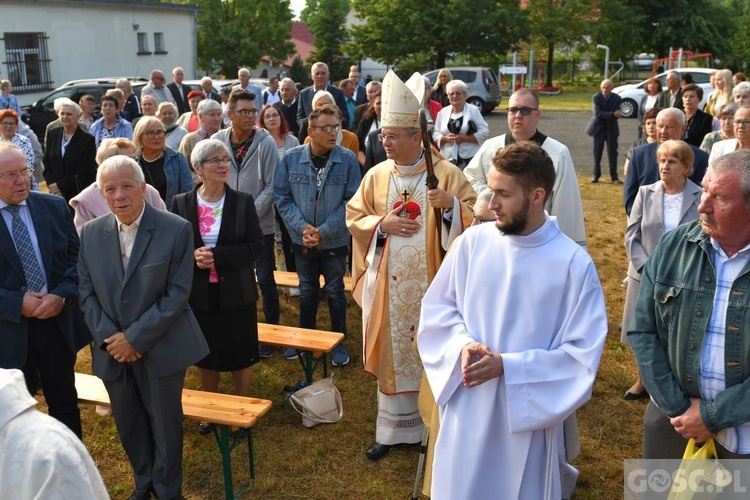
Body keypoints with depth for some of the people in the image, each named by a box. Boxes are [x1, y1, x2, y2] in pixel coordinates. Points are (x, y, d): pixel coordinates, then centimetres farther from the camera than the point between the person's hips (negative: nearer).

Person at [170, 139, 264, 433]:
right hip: (199, 293, 1)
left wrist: (217, 255, -21)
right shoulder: (181, 203, -2)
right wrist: (193, 256, -21)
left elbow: (256, 246, -9)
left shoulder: (243, 201, -4)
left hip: (236, 292, -1)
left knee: (241, 354, 10)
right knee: (206, 354, 15)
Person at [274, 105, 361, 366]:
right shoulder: (291, 158, -7)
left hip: (335, 241, -2)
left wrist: (323, 232, -17)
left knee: (335, 292, 12)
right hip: (302, 240, 2)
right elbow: (282, 197, -5)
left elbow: (351, 202, -12)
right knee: (307, 291, 18)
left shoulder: (348, 159, -12)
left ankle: (339, 342, 29)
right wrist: (302, 227, -17)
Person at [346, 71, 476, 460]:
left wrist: (451, 205, -26)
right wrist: (381, 224, -11)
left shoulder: (446, 174, -6)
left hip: (431, 283, -3)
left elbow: (475, 218, -6)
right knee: (393, 353, 11)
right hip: (388, 286, 3)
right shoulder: (376, 176, 3)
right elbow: (354, 217, 8)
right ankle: (394, 428, 26)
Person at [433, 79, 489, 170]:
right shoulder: (442, 112, 11)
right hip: (448, 159, 3)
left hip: (471, 158, -3)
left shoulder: (474, 110, 2)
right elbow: (435, 135, 12)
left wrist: (464, 138, -14)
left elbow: (484, 132, -3)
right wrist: (445, 138, -11)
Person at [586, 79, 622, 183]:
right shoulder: (596, 97, -9)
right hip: (598, 127, -1)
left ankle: (614, 176, 9)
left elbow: (617, 115, -11)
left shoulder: (616, 98, -5)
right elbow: (597, 114, -19)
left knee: (613, 152, 1)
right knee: (597, 152, 0)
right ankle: (596, 175, 8)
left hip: (611, 128, 1)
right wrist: (612, 114, -25)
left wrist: (604, 116, -22)